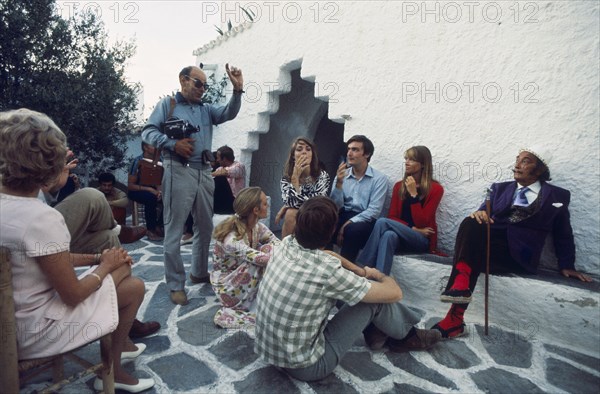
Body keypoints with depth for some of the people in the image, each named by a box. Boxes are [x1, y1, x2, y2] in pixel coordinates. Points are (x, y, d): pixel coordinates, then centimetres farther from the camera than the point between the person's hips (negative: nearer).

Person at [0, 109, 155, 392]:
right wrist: (105, 265, -7)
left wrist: (96, 257, 0)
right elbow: (73, 295, -23)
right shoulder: (41, 218, -31)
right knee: (133, 287, 2)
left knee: (121, 268, 16)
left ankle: (121, 342, 36)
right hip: (36, 328, -8)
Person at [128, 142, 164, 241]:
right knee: (151, 198, -36)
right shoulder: (137, 161, -18)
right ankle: (150, 230, -22)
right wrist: (149, 189, -28)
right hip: (135, 191, -5)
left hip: (151, 189, 5)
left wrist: (159, 190, -20)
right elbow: (130, 185, -18)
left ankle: (158, 226, -9)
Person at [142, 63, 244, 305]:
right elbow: (148, 132, -2)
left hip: (204, 172, 6)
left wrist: (237, 90, -12)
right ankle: (176, 284, 7)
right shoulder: (167, 104, 6)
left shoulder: (206, 109, 19)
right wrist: (173, 144, -17)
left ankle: (199, 272, 29)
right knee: (174, 230, -2)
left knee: (205, 227, 12)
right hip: (178, 171, -6)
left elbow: (229, 114, 2)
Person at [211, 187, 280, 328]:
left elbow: (278, 245, -14)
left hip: (244, 279, 7)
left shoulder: (256, 226, -10)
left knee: (273, 250, -13)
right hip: (227, 288, -6)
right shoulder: (232, 238, -32)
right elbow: (260, 259, -39)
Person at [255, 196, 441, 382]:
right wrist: (379, 275, 7)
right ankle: (406, 335, 25)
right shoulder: (327, 272, -29)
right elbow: (394, 293, -14)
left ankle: (376, 330, 28)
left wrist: (360, 271, 7)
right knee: (374, 298, -5)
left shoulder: (285, 244, -10)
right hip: (304, 366, -6)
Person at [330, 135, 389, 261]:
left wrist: (349, 223, -21)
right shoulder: (342, 175, 11)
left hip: (364, 220, -3)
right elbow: (336, 207, 2)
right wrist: (339, 184, -13)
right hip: (343, 216, 3)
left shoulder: (379, 178, -1)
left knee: (353, 229, -36)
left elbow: (374, 211, -11)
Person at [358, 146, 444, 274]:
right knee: (389, 236, -35)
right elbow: (392, 217, 3)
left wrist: (413, 194, -16)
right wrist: (413, 229, -13)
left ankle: (364, 268, -28)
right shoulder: (399, 186, 10)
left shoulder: (435, 189, -3)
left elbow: (421, 222, -11)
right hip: (402, 237, 4)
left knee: (382, 222, -28)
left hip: (422, 240, -3)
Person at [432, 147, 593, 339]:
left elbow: (563, 234, 16)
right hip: (491, 240, 3)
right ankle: (461, 283, -39)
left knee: (472, 256, -33)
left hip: (518, 253, -2)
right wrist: (480, 213, -14)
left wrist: (566, 266, 6)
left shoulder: (558, 196, 16)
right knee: (471, 223, -33)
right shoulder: (500, 188, 23)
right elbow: (486, 209, 10)